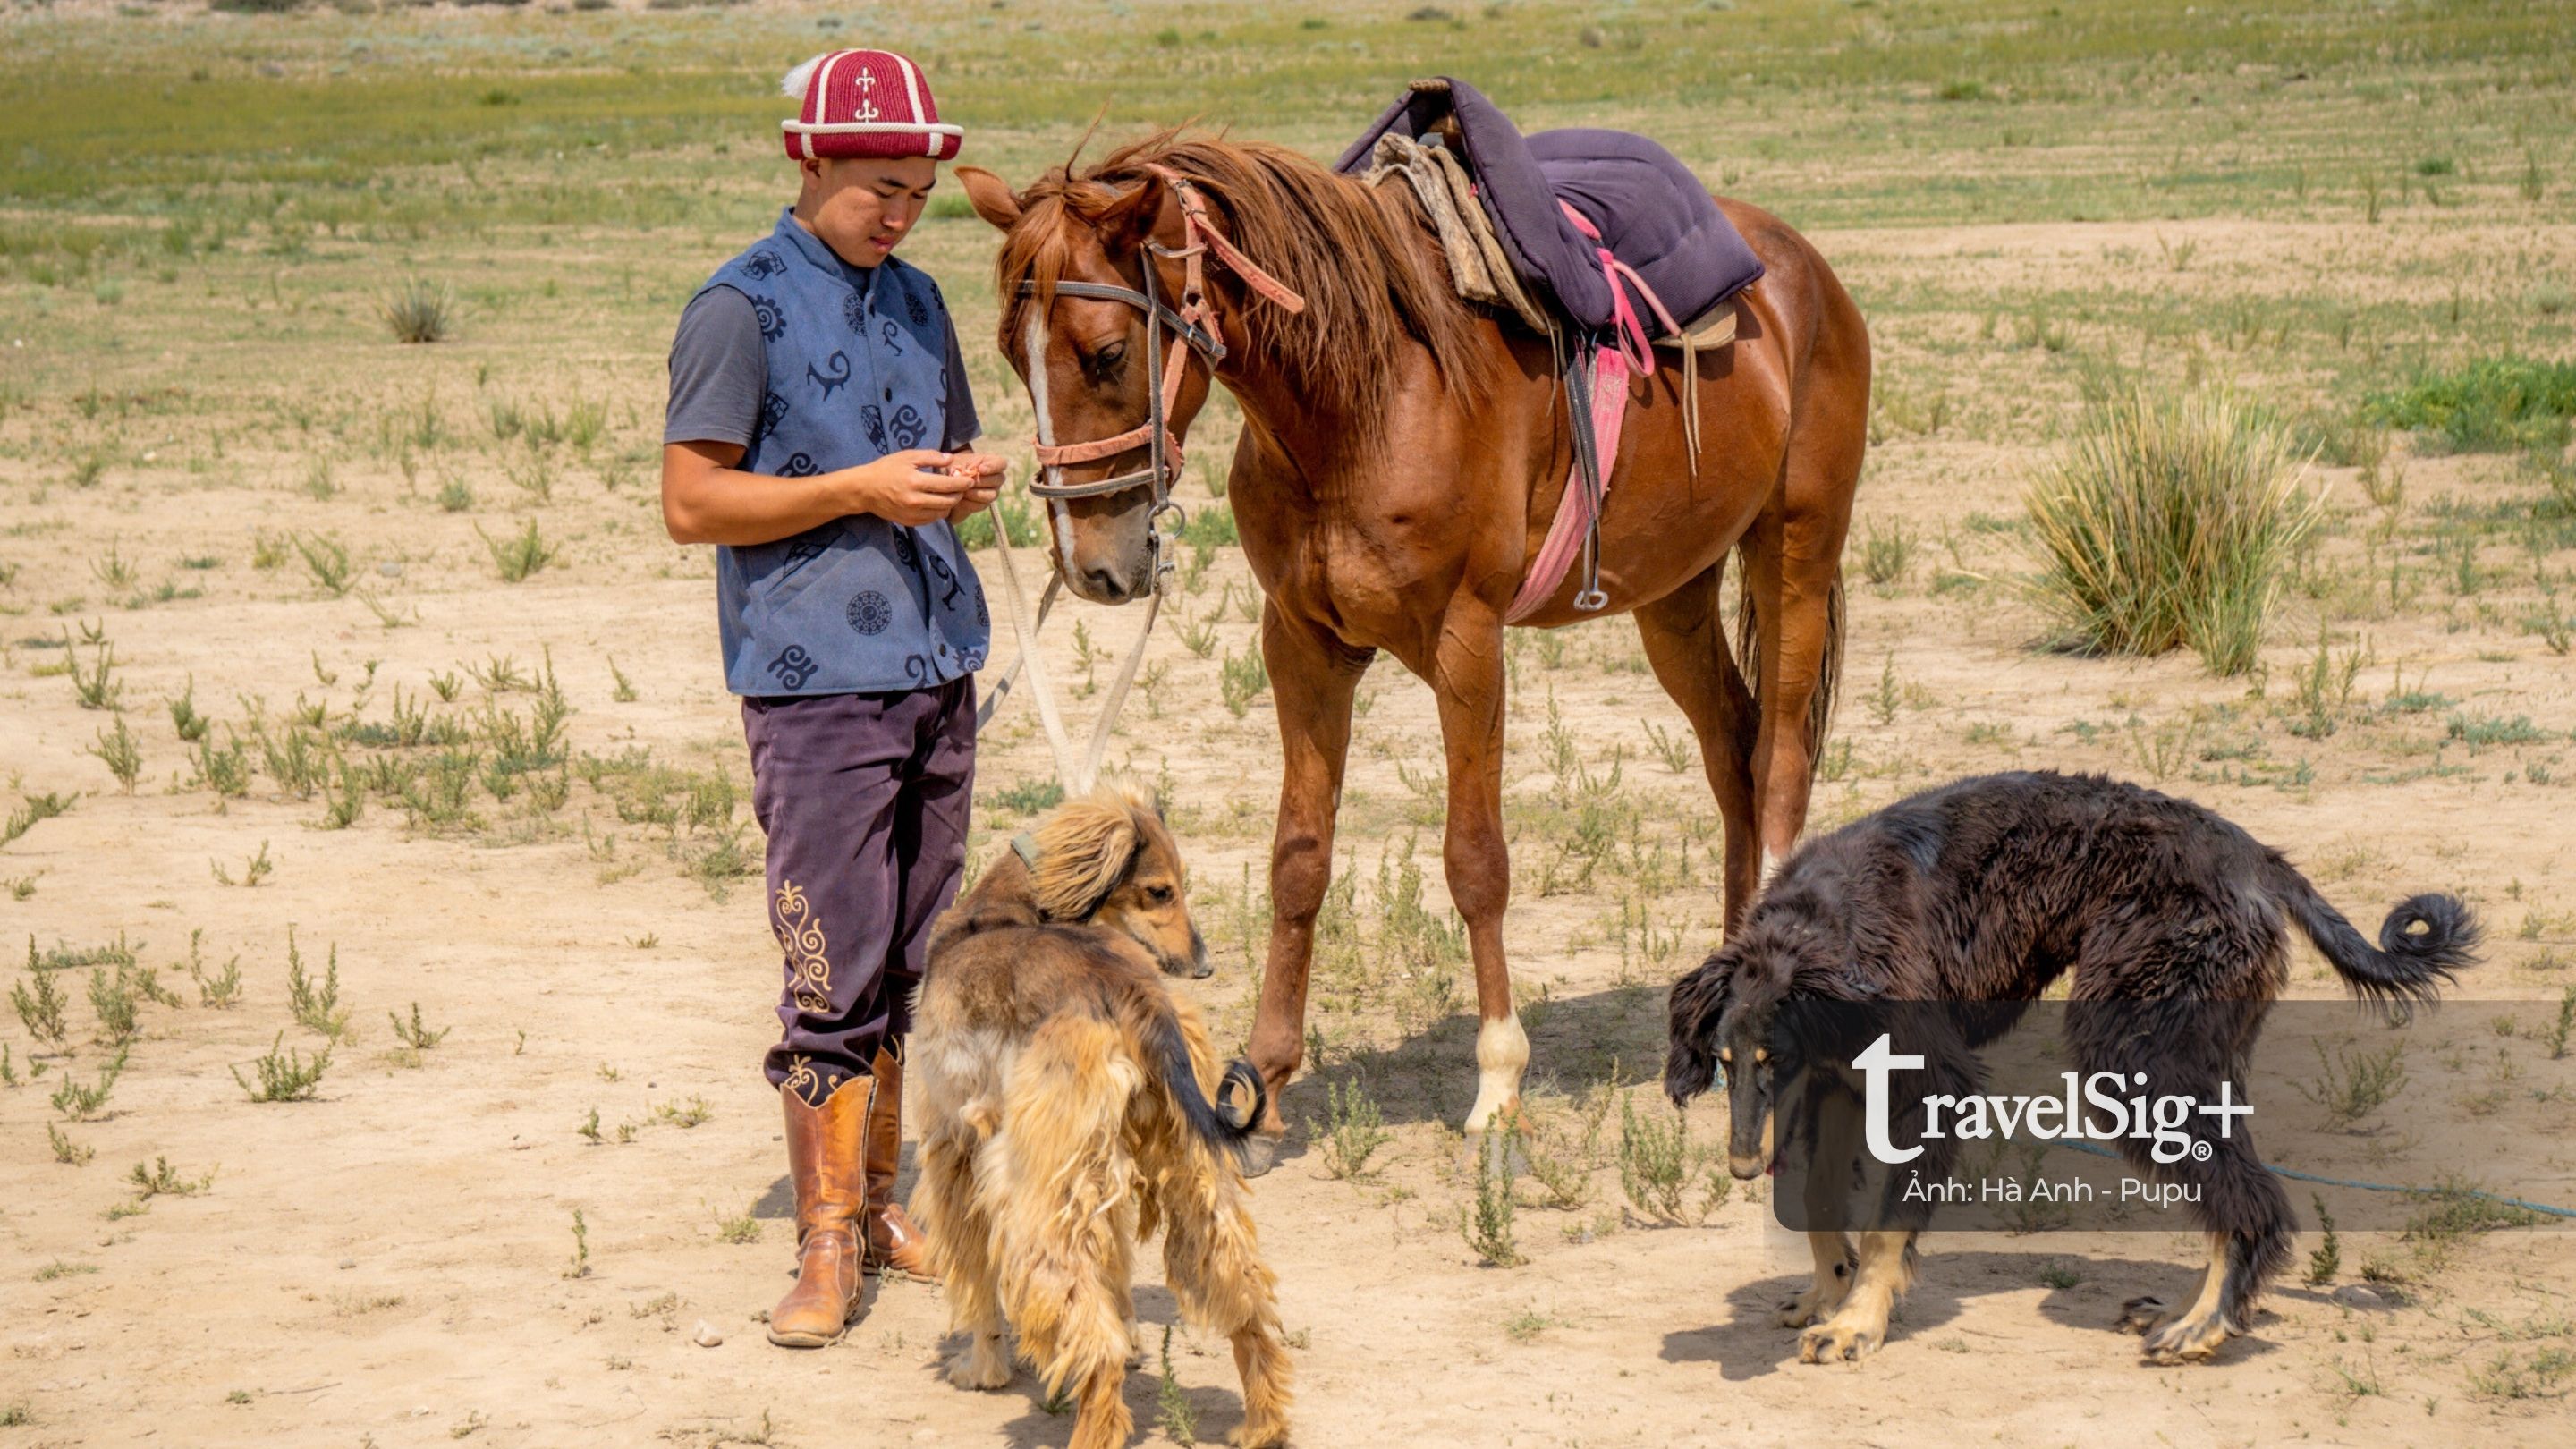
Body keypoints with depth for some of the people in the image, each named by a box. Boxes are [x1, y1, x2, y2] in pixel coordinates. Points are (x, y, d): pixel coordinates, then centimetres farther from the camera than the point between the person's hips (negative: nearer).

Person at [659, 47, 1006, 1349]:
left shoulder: (917, 302, 15)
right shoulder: (743, 307, -6)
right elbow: (692, 504, -10)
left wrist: (965, 484, 1)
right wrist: (861, 488, -18)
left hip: (940, 669, 7)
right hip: (815, 680, -7)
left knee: (918, 961, 11)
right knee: (835, 971, -8)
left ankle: (879, 1201, 22)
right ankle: (826, 1239, -2)